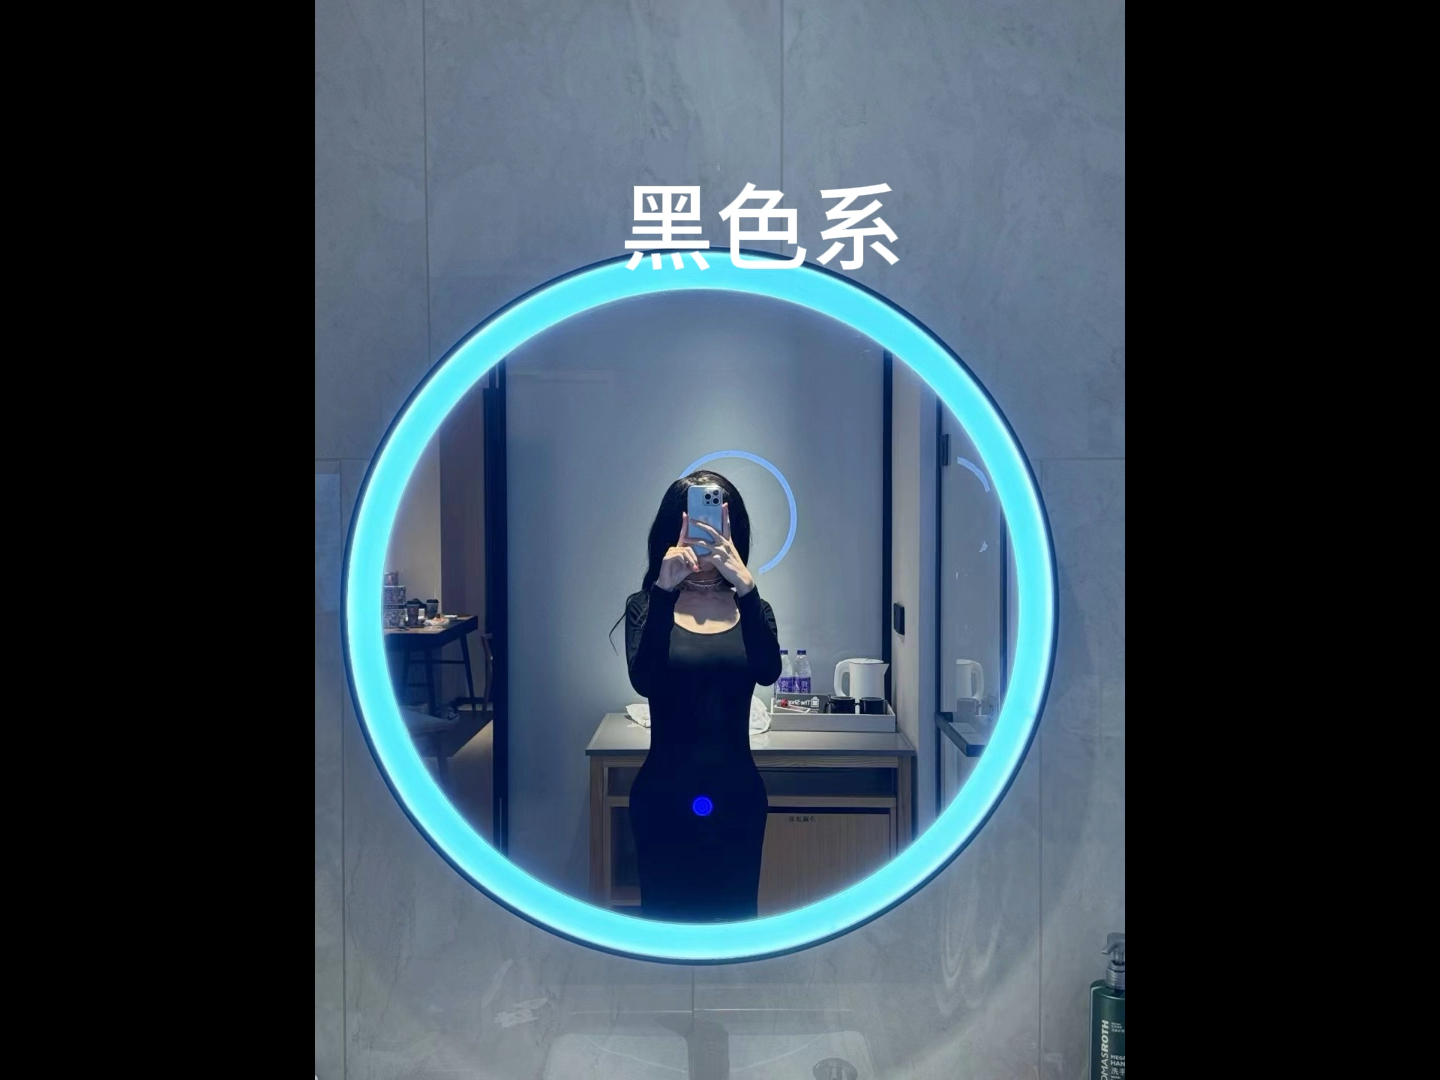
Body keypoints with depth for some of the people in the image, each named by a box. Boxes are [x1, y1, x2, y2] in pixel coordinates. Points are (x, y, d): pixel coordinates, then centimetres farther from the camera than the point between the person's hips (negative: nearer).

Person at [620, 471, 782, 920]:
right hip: (665, 793, -2)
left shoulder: (752, 607, 2)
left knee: (734, 918, 14)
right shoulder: (646, 604, -4)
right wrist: (665, 591, -33)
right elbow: (644, 681, -23)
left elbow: (768, 672, -19)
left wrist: (745, 585, -31)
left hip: (737, 792, 2)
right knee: (665, 916, 10)